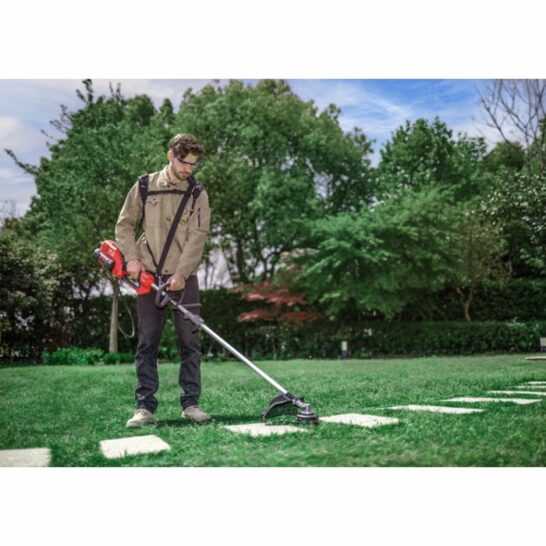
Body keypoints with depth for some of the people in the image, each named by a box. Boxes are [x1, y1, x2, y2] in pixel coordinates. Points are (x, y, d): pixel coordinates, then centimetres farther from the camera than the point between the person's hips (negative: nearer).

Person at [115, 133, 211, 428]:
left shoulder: (198, 195, 4)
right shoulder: (145, 187, 6)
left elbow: (197, 238, -5)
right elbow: (124, 225, 10)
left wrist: (181, 273, -15)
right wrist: (132, 258, -4)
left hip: (183, 278, 0)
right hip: (148, 276, 0)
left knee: (190, 341, 0)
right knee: (147, 342, 1)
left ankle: (191, 403, 8)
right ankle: (145, 407, 4)